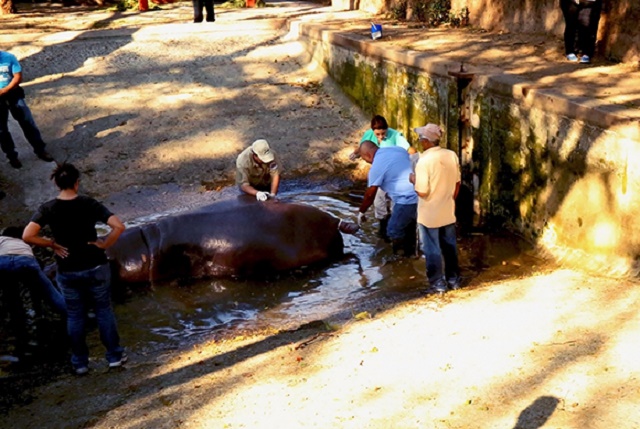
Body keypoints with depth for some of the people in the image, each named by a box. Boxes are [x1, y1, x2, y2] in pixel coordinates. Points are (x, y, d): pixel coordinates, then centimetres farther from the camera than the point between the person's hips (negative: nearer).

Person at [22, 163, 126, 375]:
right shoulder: (89, 204, -11)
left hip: (68, 271, 1)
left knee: (74, 316, 14)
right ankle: (114, 355, 21)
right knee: (104, 311, 14)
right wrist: (104, 244, -6)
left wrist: (52, 244, -5)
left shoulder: (48, 208, -9)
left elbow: (27, 236, -18)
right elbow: (118, 226, -19)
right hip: (95, 267, -1)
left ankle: (80, 362, 22)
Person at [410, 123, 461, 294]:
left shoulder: (424, 160, -23)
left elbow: (422, 192, -21)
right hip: (448, 211, 6)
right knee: (450, 246, 19)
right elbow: (457, 183, 5)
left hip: (429, 215, -5)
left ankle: (438, 283, 18)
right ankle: (454, 279, 30)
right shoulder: (452, 155, -6)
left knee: (432, 250, 9)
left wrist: (414, 180, -3)